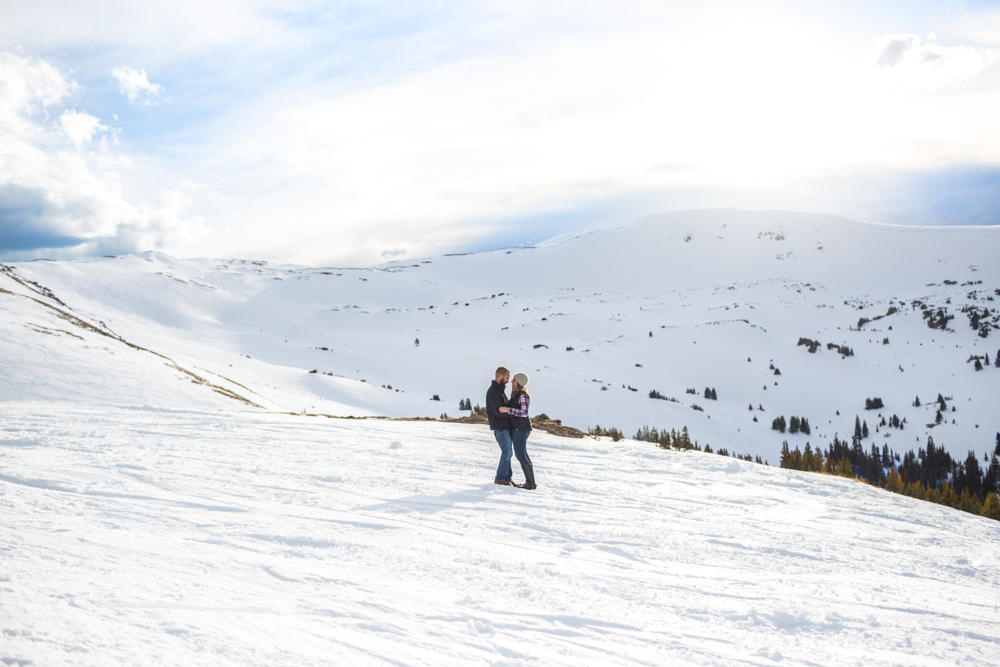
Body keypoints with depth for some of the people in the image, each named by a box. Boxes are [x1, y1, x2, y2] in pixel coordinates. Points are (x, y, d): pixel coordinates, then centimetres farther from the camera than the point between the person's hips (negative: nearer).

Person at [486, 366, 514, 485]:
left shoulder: (500, 390, 17)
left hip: (505, 426, 10)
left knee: (507, 451, 11)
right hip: (499, 427, -10)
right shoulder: (493, 391, -16)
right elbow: (499, 411, -22)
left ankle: (507, 477, 16)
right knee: (507, 451, -10)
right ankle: (500, 479, -4)